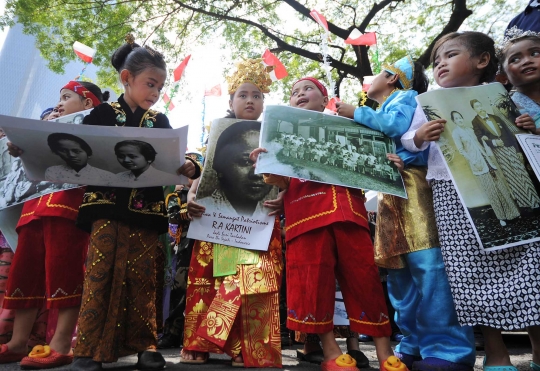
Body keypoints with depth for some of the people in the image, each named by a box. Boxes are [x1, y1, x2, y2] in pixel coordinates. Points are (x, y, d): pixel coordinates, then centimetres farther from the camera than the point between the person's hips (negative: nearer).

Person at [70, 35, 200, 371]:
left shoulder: (160, 122, 12)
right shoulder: (103, 113, 7)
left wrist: (188, 167, -14)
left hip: (147, 209, 2)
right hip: (108, 204, -1)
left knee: (142, 276, 5)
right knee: (101, 271, -3)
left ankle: (145, 344, 16)